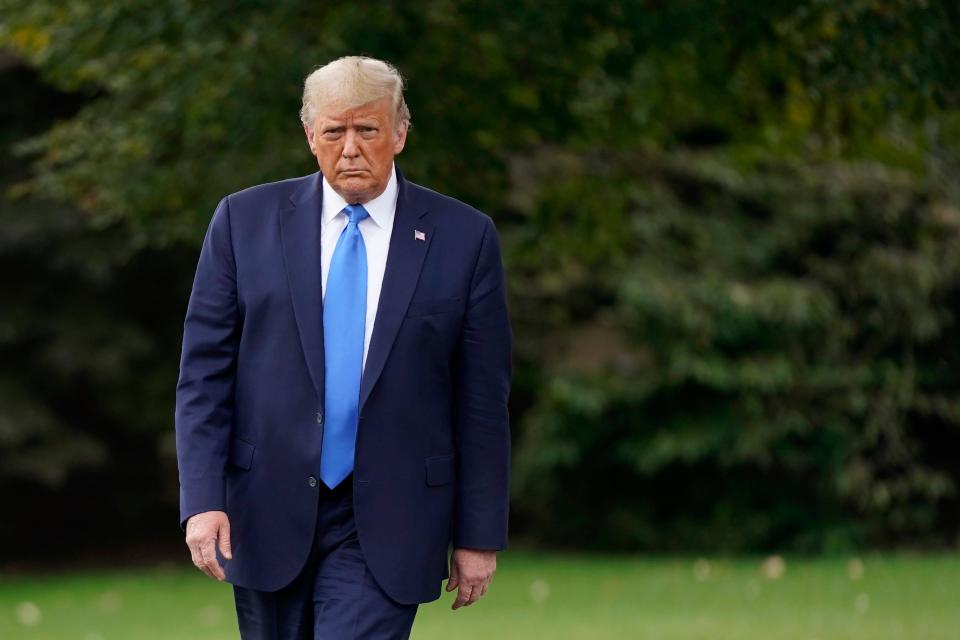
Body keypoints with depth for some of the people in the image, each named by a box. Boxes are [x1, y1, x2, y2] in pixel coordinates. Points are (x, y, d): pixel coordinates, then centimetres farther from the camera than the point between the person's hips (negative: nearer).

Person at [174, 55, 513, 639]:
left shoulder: (463, 237, -1)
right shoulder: (245, 220, 2)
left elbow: (483, 399, 1)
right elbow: (204, 371, 1)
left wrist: (479, 535, 0)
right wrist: (203, 498, -10)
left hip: (383, 527, -2)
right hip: (267, 517, 2)